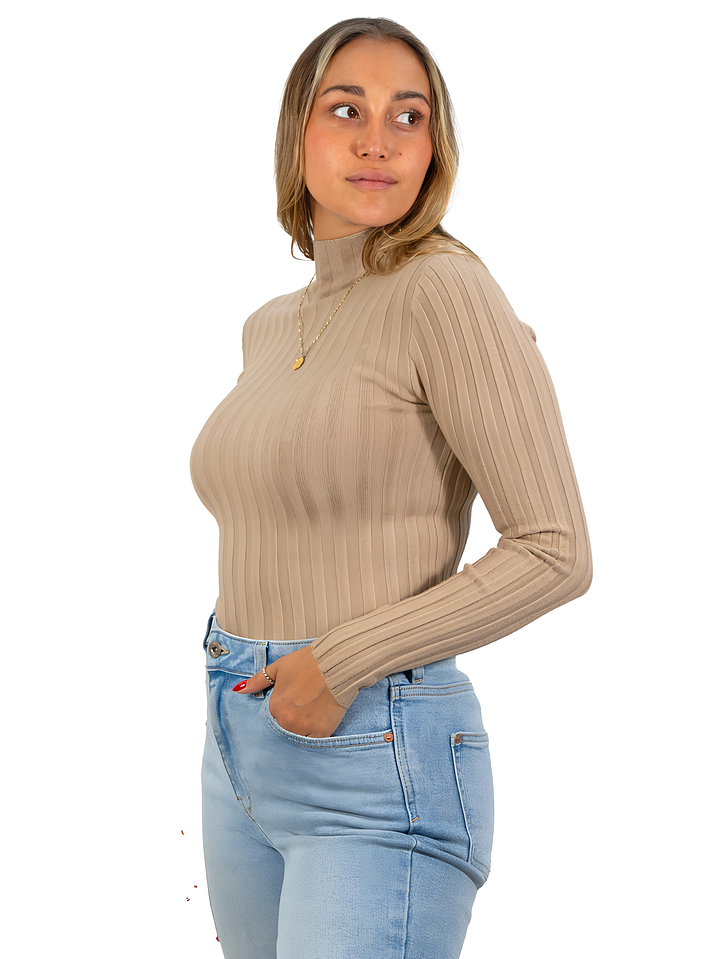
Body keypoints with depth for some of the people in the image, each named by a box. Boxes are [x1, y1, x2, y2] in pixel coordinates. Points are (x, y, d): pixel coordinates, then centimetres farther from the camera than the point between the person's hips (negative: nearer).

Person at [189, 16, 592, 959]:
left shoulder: (450, 290, -13)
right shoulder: (270, 329, 11)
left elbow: (556, 554, -16)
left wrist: (342, 665, -17)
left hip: (380, 777, -8)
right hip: (245, 757, 8)